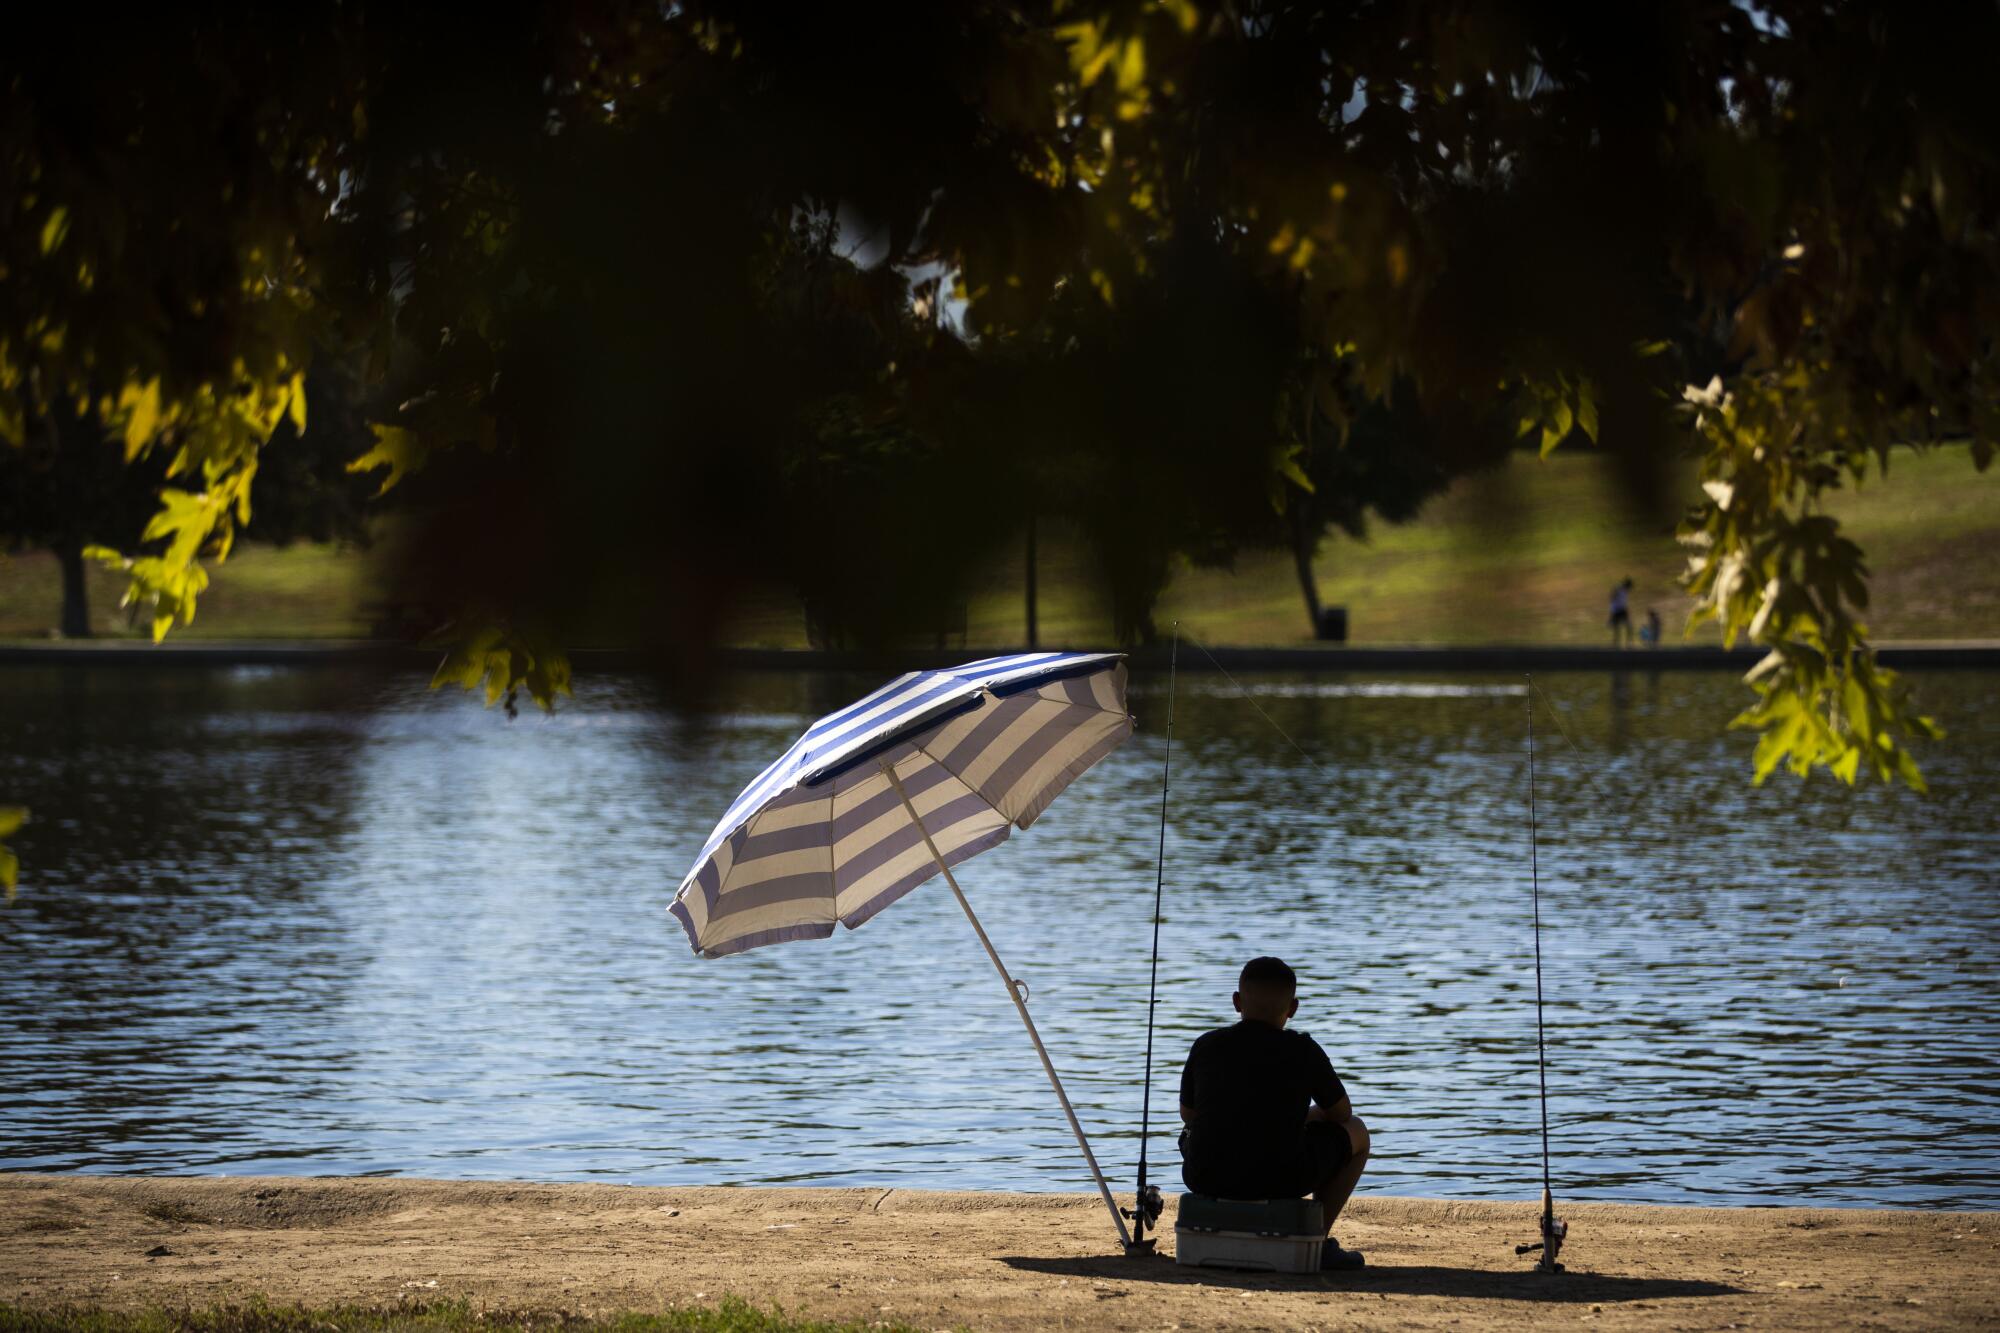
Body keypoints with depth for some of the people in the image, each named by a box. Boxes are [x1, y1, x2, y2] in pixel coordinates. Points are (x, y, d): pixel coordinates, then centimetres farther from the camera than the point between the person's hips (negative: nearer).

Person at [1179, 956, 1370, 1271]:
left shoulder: (1206, 1046, 2)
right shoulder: (1303, 1051, -3)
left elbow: (1188, 1113, 17)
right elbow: (1341, 1113, 11)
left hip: (1206, 1178, 3)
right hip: (1281, 1181, -3)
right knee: (1356, 1132, 21)